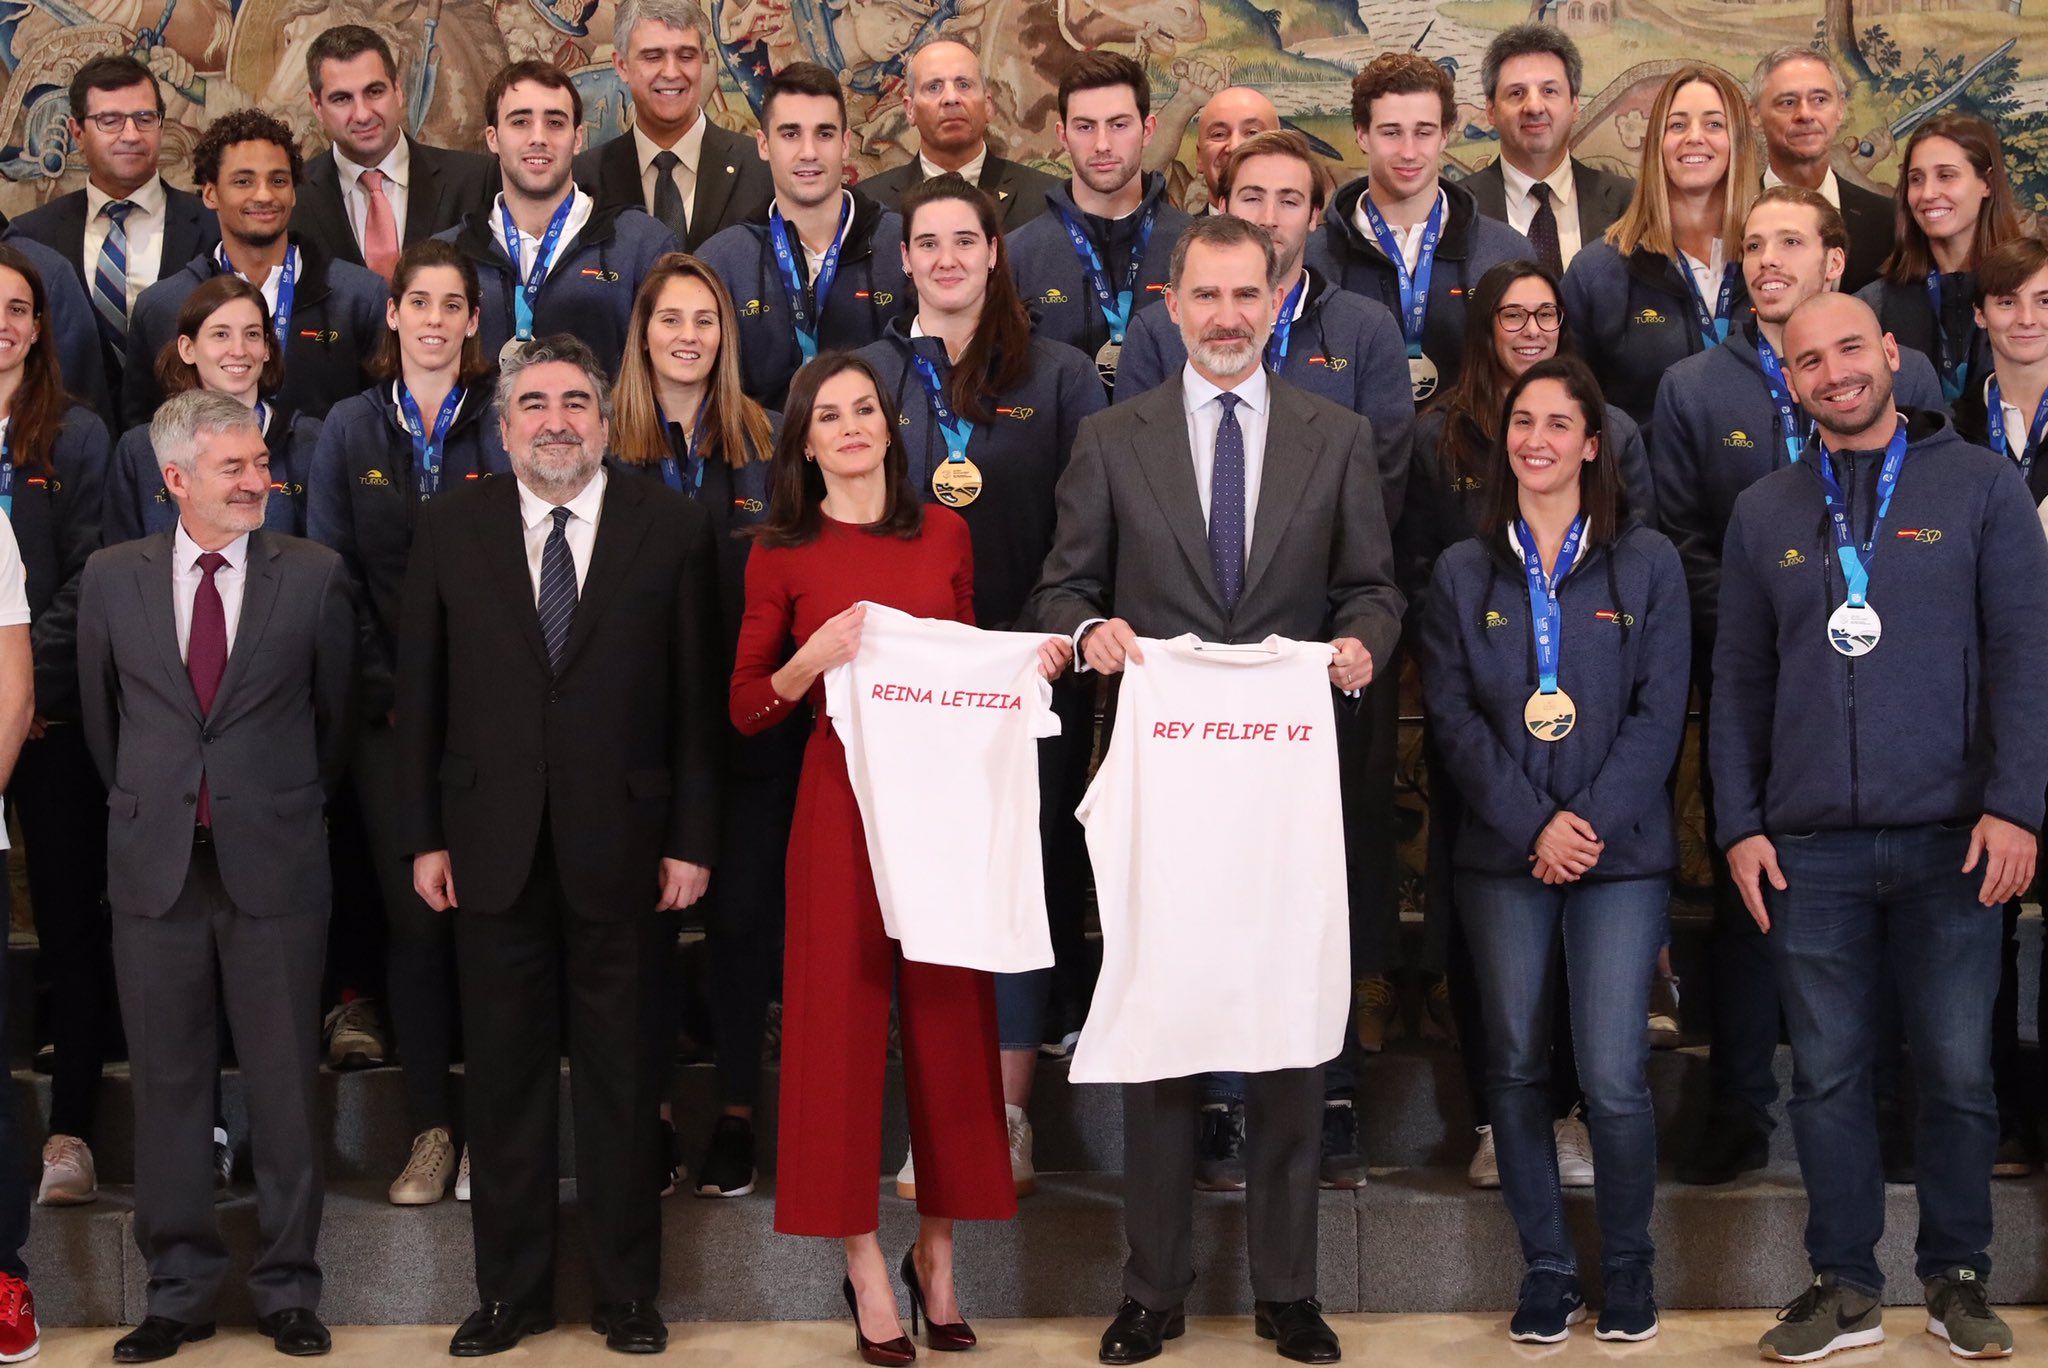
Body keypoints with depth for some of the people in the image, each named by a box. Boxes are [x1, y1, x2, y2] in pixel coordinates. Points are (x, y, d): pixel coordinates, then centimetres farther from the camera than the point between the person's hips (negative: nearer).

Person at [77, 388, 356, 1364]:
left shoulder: (314, 575, 0)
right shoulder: (112, 578, 4)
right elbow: (102, 716, 13)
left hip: (275, 862, -1)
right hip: (155, 867, 1)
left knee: (285, 1082, 5)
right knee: (166, 1083, 8)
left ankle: (287, 1287, 17)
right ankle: (179, 1290, 20)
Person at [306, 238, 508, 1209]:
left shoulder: (502, 428, 5)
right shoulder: (349, 429, 9)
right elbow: (331, 571, 6)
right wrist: (384, 684, -4)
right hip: (386, 709, 1)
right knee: (411, 912, 0)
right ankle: (429, 1124, 9)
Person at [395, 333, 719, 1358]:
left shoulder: (672, 529, 1)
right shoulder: (450, 526, 6)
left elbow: (696, 698, 0)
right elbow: (420, 692, 5)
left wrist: (690, 839, -3)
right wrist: (423, 836, 1)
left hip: (618, 845, -1)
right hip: (493, 846, 2)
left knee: (617, 1071, 7)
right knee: (503, 1071, 8)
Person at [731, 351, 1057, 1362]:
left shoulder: (945, 534, 8)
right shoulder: (784, 552, 1)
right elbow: (746, 708, 1)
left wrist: (1031, 663, 1)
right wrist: (816, 656, -16)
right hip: (842, 798, -2)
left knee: (950, 1021, 5)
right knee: (843, 1019, -1)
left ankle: (936, 1255, 18)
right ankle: (866, 1270, 10)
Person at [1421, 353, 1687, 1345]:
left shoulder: (1647, 563, 5)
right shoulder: (1462, 572, 8)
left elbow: (1660, 711, 0)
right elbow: (1454, 716, 1)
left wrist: (1594, 821, -11)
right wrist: (1532, 824, -10)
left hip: (1622, 852, -2)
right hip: (1502, 854, 2)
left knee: (1613, 1078, -7)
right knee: (1517, 1068, 5)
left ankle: (1628, 1266, 13)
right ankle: (1546, 1272, 17)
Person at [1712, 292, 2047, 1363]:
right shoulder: (1763, 513, 12)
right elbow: (1738, 683, 12)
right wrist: (1739, 825, 4)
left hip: (1951, 838, -2)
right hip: (1809, 848, 2)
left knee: (1957, 1071, 3)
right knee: (1827, 1074, 5)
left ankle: (1956, 1275, 19)